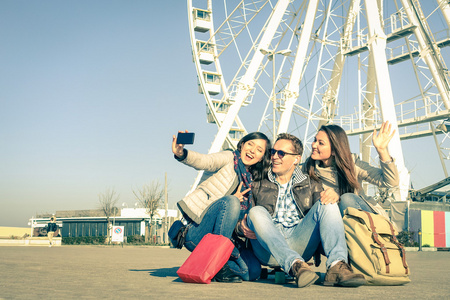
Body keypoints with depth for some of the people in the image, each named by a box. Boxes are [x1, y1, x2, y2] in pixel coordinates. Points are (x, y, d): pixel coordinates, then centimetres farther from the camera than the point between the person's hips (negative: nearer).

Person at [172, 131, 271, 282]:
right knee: (230, 202, -31)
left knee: (253, 271, -14)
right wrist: (182, 154, -42)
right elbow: (204, 161, -22)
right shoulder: (228, 159, 1)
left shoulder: (250, 181, 19)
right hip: (195, 231, -6)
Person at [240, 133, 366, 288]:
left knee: (326, 205, -20)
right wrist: (242, 225, -8)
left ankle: (336, 266, -41)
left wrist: (334, 197, -12)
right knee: (257, 212, -30)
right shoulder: (259, 186, 24)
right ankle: (295, 265, -48)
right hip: (268, 249, -1)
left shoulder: (312, 185, 26)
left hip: (300, 243, 1)